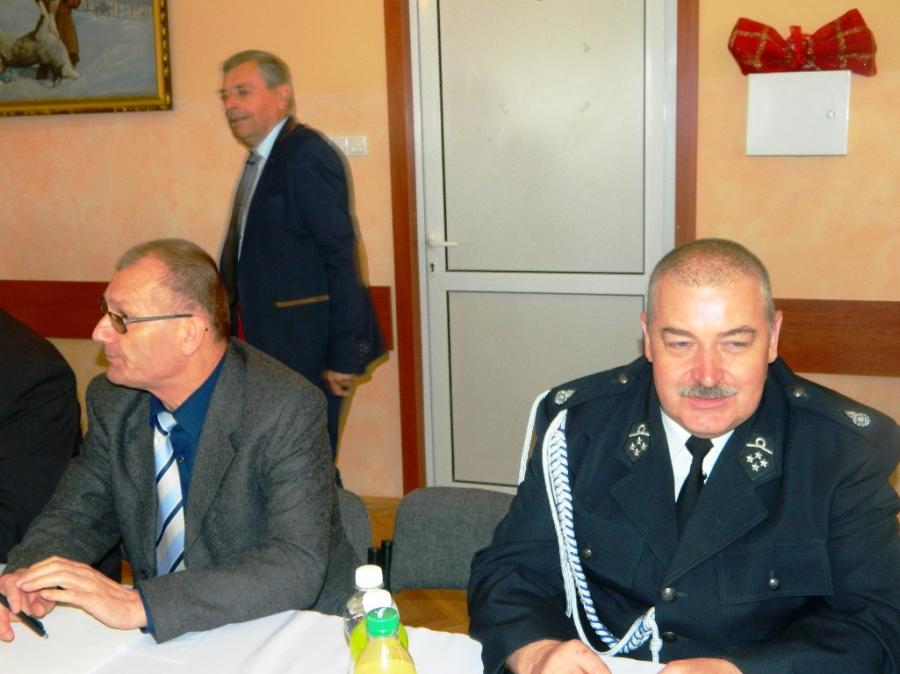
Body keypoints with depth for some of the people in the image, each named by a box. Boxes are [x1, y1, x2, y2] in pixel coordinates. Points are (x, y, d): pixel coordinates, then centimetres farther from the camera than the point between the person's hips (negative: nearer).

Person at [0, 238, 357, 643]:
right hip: (162, 635, 5)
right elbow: (78, 514, 8)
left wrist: (139, 605, -32)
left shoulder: (287, 411, -20)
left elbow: (298, 568, -27)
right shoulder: (111, 401, -2)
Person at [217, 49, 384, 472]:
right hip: (267, 345, 9)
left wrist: (345, 355, -20)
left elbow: (341, 257, -19)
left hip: (307, 350, -9)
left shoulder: (307, 156, -15)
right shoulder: (261, 160, 14)